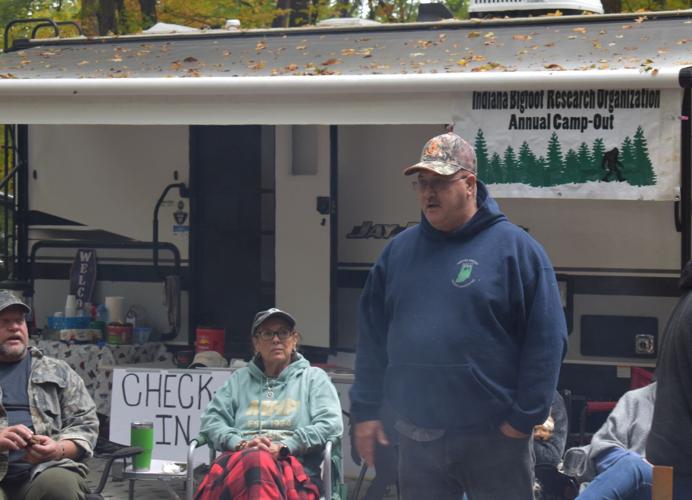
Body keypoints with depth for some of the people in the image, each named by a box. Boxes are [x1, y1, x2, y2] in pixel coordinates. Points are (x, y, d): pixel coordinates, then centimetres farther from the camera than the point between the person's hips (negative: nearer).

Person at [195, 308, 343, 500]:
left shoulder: (313, 377, 21)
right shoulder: (240, 379, 30)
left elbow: (331, 425, 6)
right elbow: (211, 419, 20)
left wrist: (283, 447, -6)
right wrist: (239, 443, -3)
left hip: (294, 464, -2)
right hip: (240, 456, 2)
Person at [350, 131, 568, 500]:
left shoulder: (515, 248, -5)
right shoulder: (399, 251, 10)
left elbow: (546, 340, -8)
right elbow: (372, 335, 14)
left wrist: (526, 416, -12)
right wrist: (365, 410, 8)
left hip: (494, 438, -4)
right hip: (417, 437, 4)